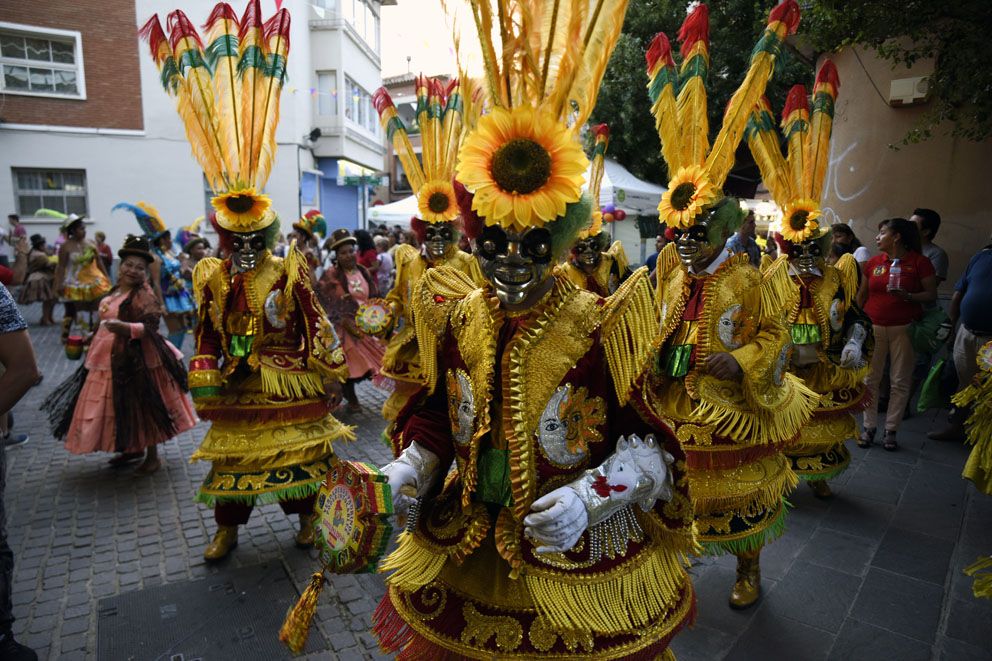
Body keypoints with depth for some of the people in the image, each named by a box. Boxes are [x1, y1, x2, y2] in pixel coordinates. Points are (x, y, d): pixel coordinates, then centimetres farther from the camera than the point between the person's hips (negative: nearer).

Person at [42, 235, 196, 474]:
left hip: (135, 361, -9)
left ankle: (153, 457, 13)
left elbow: (150, 327, -26)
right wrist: (94, 338, 33)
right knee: (120, 407, 16)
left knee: (141, 407, -1)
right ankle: (133, 448, 34)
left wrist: (124, 327, -41)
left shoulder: (144, 295, -15)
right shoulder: (117, 291, 11)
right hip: (110, 359, 9)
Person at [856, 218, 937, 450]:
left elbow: (931, 295, -4)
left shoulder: (919, 262, -3)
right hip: (873, 327, 2)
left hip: (904, 328, -2)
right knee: (870, 379, 3)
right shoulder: (873, 263, 6)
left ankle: (891, 430, 14)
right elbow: (862, 295, 12)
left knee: (900, 382, 3)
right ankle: (869, 427, 13)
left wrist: (907, 296, -22)